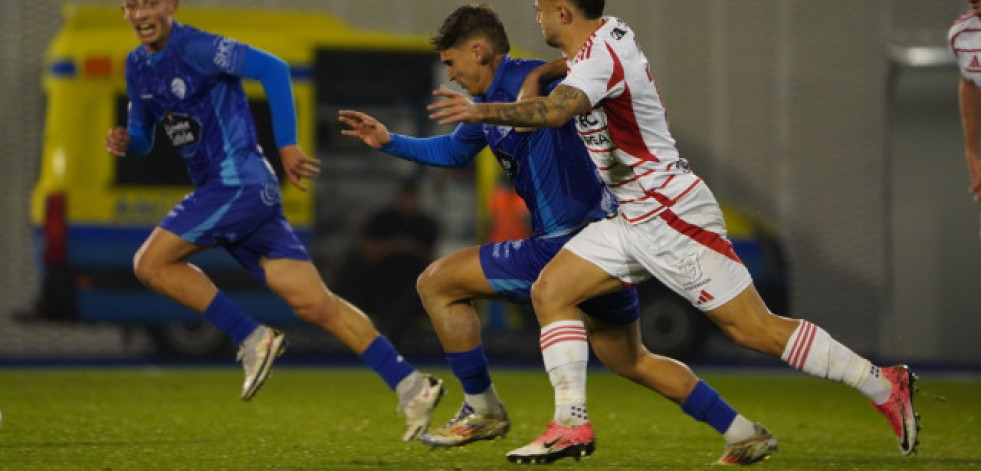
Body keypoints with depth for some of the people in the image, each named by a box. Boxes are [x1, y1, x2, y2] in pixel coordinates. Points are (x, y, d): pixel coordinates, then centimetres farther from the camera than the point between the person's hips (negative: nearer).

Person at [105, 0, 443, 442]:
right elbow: (143, 136, 26)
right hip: (217, 190, 8)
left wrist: (287, 145, -17)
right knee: (314, 303, 2)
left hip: (239, 183, -8)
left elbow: (273, 68, -16)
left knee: (151, 263, -11)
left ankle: (252, 339, -3)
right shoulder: (137, 66, 15)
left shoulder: (194, 48, -11)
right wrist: (124, 141, 2)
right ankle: (410, 385, 1)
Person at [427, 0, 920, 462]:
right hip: (635, 221, 10)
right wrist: (536, 76, 16)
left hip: (674, 216, -10)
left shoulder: (600, 58, -21)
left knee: (755, 329, -9)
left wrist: (481, 111, -34)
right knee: (550, 292, 0)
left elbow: (554, 111, -41)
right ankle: (570, 424, -4)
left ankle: (884, 385, -1)